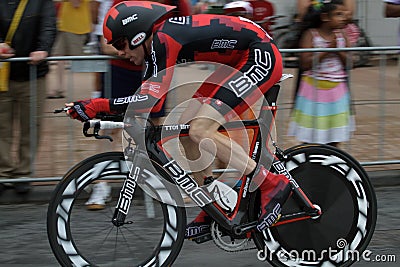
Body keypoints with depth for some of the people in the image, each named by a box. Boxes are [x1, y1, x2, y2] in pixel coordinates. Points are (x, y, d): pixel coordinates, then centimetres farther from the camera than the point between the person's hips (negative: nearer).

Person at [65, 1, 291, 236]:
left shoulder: (164, 39, -21)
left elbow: (153, 100, -28)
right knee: (187, 131, 5)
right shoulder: (156, 42, 8)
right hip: (236, 63, 10)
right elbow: (146, 94, 15)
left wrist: (98, 106, -25)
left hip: (262, 57, -10)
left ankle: (272, 184, -12)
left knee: (200, 131, -18)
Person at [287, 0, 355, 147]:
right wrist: (327, 49, -19)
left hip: (337, 90, 4)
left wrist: (338, 50, -14)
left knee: (334, 136, 8)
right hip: (315, 89, -4)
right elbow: (305, 63, -17)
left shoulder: (342, 36, 3)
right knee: (310, 136, 1)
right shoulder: (311, 35, -9)